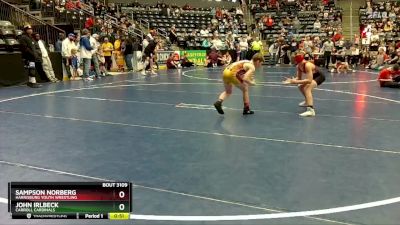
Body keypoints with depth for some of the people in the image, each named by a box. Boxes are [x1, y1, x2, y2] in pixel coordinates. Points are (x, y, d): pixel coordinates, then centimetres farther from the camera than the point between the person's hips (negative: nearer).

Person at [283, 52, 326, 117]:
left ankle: (311, 110, -42)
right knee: (301, 87, 24)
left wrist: (296, 82, -41)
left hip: (319, 77, -10)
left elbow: (309, 80, -39)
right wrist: (291, 81, -19)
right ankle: (308, 102, 51)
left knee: (307, 88, -32)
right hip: (313, 77, 10)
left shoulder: (307, 65, -34)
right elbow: (299, 78, -1)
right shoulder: (299, 66, -10)